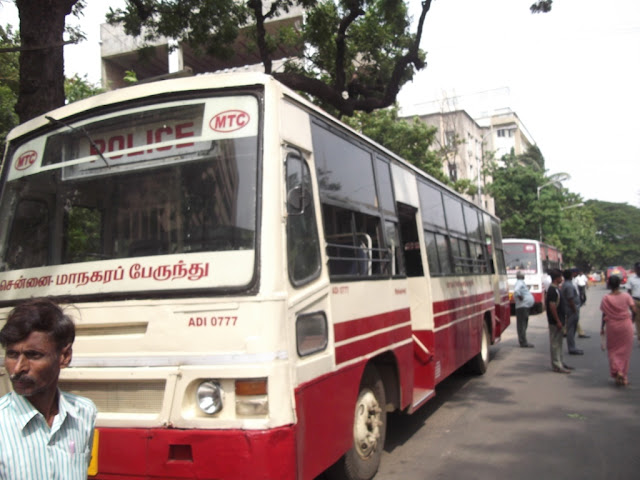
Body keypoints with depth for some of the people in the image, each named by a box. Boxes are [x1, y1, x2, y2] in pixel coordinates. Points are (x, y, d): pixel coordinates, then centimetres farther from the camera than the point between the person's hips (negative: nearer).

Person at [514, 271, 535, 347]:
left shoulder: (522, 283, 19)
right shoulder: (519, 283, -14)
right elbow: (516, 291, -33)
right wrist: (519, 297, -20)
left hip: (525, 306, 11)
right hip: (522, 306, -11)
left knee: (523, 324, 15)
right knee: (522, 324, -8)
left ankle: (523, 341, 22)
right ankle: (523, 342, -8)